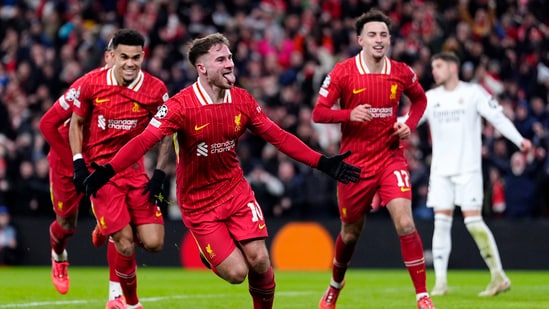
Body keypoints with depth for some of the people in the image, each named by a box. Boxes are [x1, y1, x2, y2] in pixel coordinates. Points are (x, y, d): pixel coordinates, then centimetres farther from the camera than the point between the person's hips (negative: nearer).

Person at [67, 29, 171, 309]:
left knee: (153, 243, -7)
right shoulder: (91, 84, -8)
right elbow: (76, 122, 7)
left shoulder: (155, 90, -7)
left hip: (136, 170, 2)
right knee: (126, 245, -11)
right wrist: (78, 163, -2)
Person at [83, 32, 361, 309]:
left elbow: (278, 137, 3)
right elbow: (144, 141, -27)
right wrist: (106, 172, -40)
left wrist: (322, 163, -1)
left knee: (259, 261, -10)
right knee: (236, 272, -10)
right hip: (198, 202, -4)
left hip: (236, 191, 4)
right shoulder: (181, 106, -19)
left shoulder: (242, 100, -4)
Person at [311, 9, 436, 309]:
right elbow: (318, 113, -7)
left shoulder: (402, 73, -1)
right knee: (350, 233, 12)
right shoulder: (342, 72, -9)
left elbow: (420, 99, 19)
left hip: (391, 158, 1)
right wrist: (349, 114, -25)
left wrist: (409, 124, 0)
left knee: (405, 222, -18)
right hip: (354, 162, -1)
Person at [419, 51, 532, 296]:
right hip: (441, 170, 4)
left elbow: (498, 118, -7)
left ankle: (499, 276, 2)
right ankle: (440, 281, 1)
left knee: (473, 221, -9)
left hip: (468, 168, -4)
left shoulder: (473, 93, -2)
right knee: (441, 221, -2)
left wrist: (519, 140, -20)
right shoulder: (430, 98, 9)